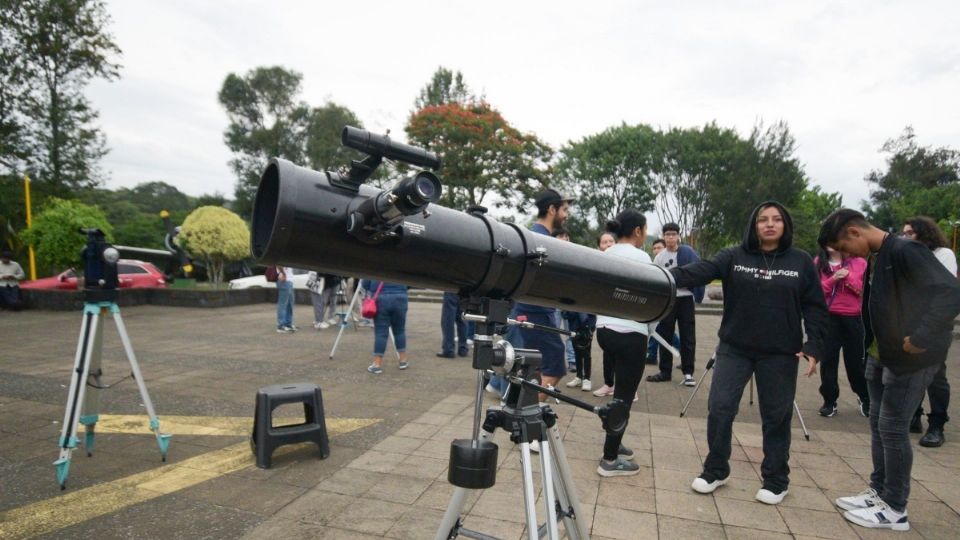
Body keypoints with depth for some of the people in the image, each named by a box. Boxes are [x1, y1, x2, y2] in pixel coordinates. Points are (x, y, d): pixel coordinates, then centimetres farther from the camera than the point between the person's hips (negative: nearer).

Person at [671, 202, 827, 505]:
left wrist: (814, 347, -7)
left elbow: (815, 308, 3)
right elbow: (701, 271, -17)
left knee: (776, 417, 9)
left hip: (780, 354, 0)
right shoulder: (734, 257, -1)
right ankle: (715, 471, 19)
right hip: (734, 348, 0)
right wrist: (668, 276, -36)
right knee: (719, 408, 0)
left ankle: (776, 481, 27)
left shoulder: (801, 262, 2)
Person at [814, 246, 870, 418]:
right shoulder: (818, 262, 4)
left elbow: (864, 289, -3)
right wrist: (833, 279, -17)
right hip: (827, 317, 0)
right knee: (828, 359, 1)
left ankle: (865, 398, 30)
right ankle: (829, 401, 10)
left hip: (852, 318, 0)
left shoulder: (858, 261, 2)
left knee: (855, 359, 8)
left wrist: (848, 276, -17)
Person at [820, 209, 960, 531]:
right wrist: (871, 345, 8)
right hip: (879, 355, 9)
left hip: (909, 358, -9)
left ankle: (895, 509, 13)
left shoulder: (905, 252, -20)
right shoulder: (875, 257, 8)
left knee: (893, 428, -1)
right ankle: (879, 492, 28)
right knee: (878, 424, 15)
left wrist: (921, 338, -26)